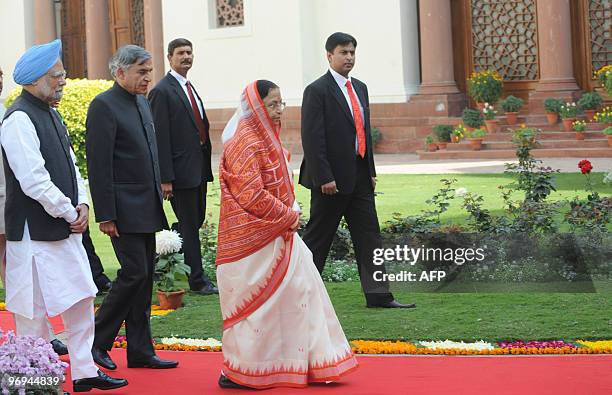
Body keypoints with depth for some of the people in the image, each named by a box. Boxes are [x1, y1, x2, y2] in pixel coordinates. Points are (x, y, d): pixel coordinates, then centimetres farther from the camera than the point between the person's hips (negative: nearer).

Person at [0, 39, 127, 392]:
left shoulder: (50, 113, 13)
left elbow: (69, 165, 18)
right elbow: (33, 181, -22)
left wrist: (82, 204, 2)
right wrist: (70, 213, -13)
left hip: (65, 230, 10)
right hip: (35, 233, -9)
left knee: (82, 300, 14)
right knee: (35, 310, 0)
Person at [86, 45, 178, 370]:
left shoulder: (142, 102, 15)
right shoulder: (104, 106, -12)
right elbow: (99, 166, -16)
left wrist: (159, 194, 17)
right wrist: (105, 216, -19)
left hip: (147, 208, 9)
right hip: (124, 209, -9)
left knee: (144, 277, 9)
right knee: (134, 273, -10)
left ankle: (140, 351, 14)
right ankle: (97, 341, 4)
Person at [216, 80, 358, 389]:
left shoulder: (265, 138, 14)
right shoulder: (245, 143, -17)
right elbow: (252, 194, -23)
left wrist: (288, 214, 7)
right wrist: (288, 217, -13)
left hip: (276, 234, 10)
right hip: (254, 239, -10)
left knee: (299, 290, 11)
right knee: (254, 303, -3)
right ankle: (237, 373, 7)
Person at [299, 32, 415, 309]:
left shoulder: (359, 88, 15)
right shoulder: (317, 91, -10)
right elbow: (312, 138, -15)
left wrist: (371, 171, 14)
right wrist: (324, 178, -20)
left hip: (359, 177, 8)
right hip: (333, 178, -8)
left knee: (369, 234, 4)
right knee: (318, 236, 1)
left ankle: (378, 295, 4)